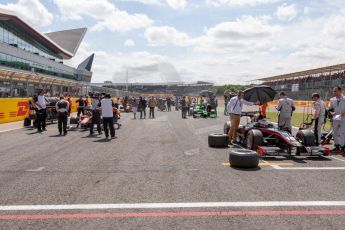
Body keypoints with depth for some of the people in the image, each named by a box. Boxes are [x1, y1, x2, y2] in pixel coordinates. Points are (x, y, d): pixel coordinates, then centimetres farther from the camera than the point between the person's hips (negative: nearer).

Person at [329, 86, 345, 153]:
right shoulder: (332, 100, 6)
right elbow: (330, 109, 12)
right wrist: (331, 112, -8)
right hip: (335, 119, 5)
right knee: (335, 133, 11)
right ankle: (337, 146, 24)